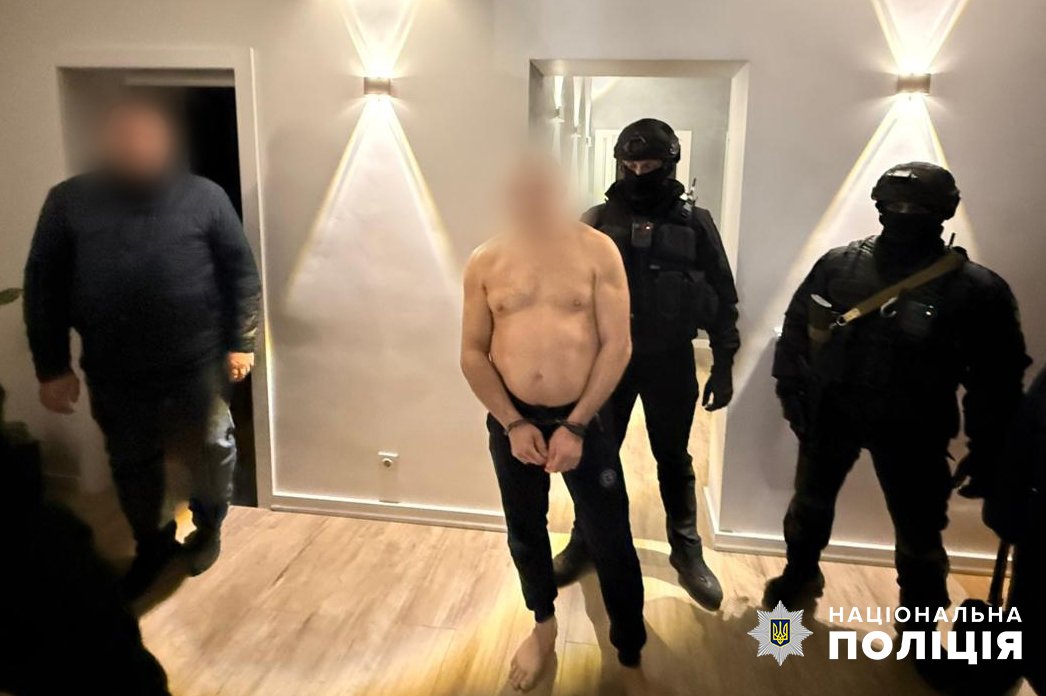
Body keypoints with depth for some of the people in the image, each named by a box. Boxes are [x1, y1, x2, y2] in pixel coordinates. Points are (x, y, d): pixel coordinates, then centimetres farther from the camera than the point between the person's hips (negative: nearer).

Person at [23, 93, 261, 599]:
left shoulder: (203, 196, -4)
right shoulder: (69, 201, -1)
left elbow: (241, 272, 0)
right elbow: (43, 287, 1)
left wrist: (240, 342, -3)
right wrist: (51, 367, -1)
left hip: (197, 363, -1)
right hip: (113, 372, 2)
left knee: (211, 452, 14)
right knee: (131, 463, 17)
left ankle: (208, 526, 41)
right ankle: (150, 544, 41)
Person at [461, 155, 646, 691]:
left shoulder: (596, 250, -7)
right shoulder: (485, 262, -1)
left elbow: (617, 345, -9)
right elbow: (472, 353, 0)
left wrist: (575, 426, -15)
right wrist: (513, 423, -11)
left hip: (584, 416, -2)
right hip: (511, 419, 2)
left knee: (610, 540, 6)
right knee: (525, 532, 18)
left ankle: (632, 651, 28)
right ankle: (543, 627, 44)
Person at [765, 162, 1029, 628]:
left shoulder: (975, 289, -12)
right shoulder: (838, 265, -6)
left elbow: (997, 379, -7)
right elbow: (796, 326, 3)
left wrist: (986, 452, -6)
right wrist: (790, 386, -3)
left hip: (910, 430, -2)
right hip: (829, 413, 2)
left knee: (918, 533, 10)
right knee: (810, 501, 19)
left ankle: (920, 626, 34)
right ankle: (801, 575, 46)